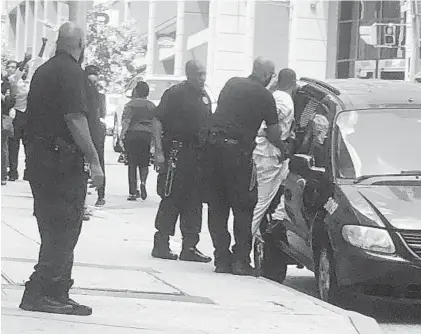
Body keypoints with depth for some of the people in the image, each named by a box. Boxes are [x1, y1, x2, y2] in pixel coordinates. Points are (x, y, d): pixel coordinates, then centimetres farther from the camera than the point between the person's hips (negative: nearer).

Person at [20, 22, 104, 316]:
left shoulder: (43, 71, 15)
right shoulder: (72, 72, -12)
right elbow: (75, 119, -21)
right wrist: (94, 160, -20)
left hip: (38, 157, 9)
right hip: (63, 160, -9)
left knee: (53, 230, 13)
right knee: (64, 231, -4)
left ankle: (57, 294, 16)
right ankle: (39, 293, -7)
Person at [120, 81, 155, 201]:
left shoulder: (131, 105, -4)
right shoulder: (152, 106, 8)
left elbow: (126, 122, -11)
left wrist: (122, 136, -7)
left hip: (133, 134, -3)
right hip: (147, 136, 3)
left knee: (132, 164, 2)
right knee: (144, 163, 14)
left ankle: (133, 192, 1)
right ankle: (143, 182, -12)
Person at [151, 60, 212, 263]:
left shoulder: (204, 97, 15)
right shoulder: (175, 93, -6)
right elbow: (157, 122, -9)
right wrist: (159, 151, -16)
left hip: (198, 154, 7)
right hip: (176, 152, -7)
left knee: (194, 201, 6)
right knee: (171, 199, -5)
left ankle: (190, 246, 11)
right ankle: (161, 244, 2)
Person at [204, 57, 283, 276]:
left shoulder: (231, 84, 14)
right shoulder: (264, 96, -1)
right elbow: (273, 134, 3)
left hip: (213, 145, 5)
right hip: (237, 150, -5)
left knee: (217, 206, 9)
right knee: (243, 207, 4)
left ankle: (222, 259, 10)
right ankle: (240, 260, 1)